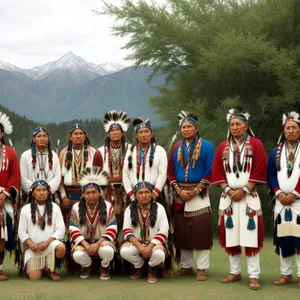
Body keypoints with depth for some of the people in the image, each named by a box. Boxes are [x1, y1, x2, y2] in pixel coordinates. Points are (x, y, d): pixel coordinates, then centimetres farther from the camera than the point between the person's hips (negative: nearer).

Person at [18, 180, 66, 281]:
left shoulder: (54, 207, 1)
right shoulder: (25, 209, 2)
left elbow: (60, 229, -5)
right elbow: (22, 232, 2)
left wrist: (47, 242, -17)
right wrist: (30, 244, -15)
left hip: (50, 243, 0)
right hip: (33, 247, 0)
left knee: (61, 248, -35)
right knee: (34, 278, -15)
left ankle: (51, 270, -5)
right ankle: (40, 266, 23)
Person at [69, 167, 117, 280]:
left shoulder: (108, 207, -4)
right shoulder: (76, 208, -2)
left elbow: (112, 229, -9)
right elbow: (74, 229, -6)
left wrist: (97, 244, -22)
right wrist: (86, 245, -21)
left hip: (102, 241, -1)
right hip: (83, 241, 1)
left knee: (107, 250, -36)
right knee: (77, 255, -32)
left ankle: (105, 267, 4)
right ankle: (88, 265, 9)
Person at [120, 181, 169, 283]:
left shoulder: (159, 208, -3)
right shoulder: (130, 209, 1)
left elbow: (163, 231, -8)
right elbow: (127, 230, -6)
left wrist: (150, 246, -21)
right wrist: (139, 246, -21)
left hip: (154, 243, -1)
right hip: (136, 242, 2)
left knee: (159, 254, -36)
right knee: (124, 251, -31)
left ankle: (151, 269, 3)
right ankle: (139, 267, 4)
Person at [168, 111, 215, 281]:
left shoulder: (206, 146, -2)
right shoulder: (177, 148, 10)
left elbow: (210, 171, -7)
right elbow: (171, 172, 9)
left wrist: (196, 190, -12)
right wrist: (179, 190, -5)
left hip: (199, 194, -4)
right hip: (180, 194, 4)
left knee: (201, 231, -4)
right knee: (182, 231, 7)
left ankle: (202, 269, 2)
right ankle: (186, 266, 17)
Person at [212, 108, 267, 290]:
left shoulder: (255, 144, 1)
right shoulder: (223, 147, 11)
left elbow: (259, 170, -6)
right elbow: (217, 171, 7)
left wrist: (244, 190, -12)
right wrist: (228, 190, -7)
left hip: (249, 196, -3)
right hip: (228, 196, 4)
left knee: (250, 235, -6)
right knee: (231, 236, 5)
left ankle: (254, 276, -2)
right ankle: (235, 272, 16)